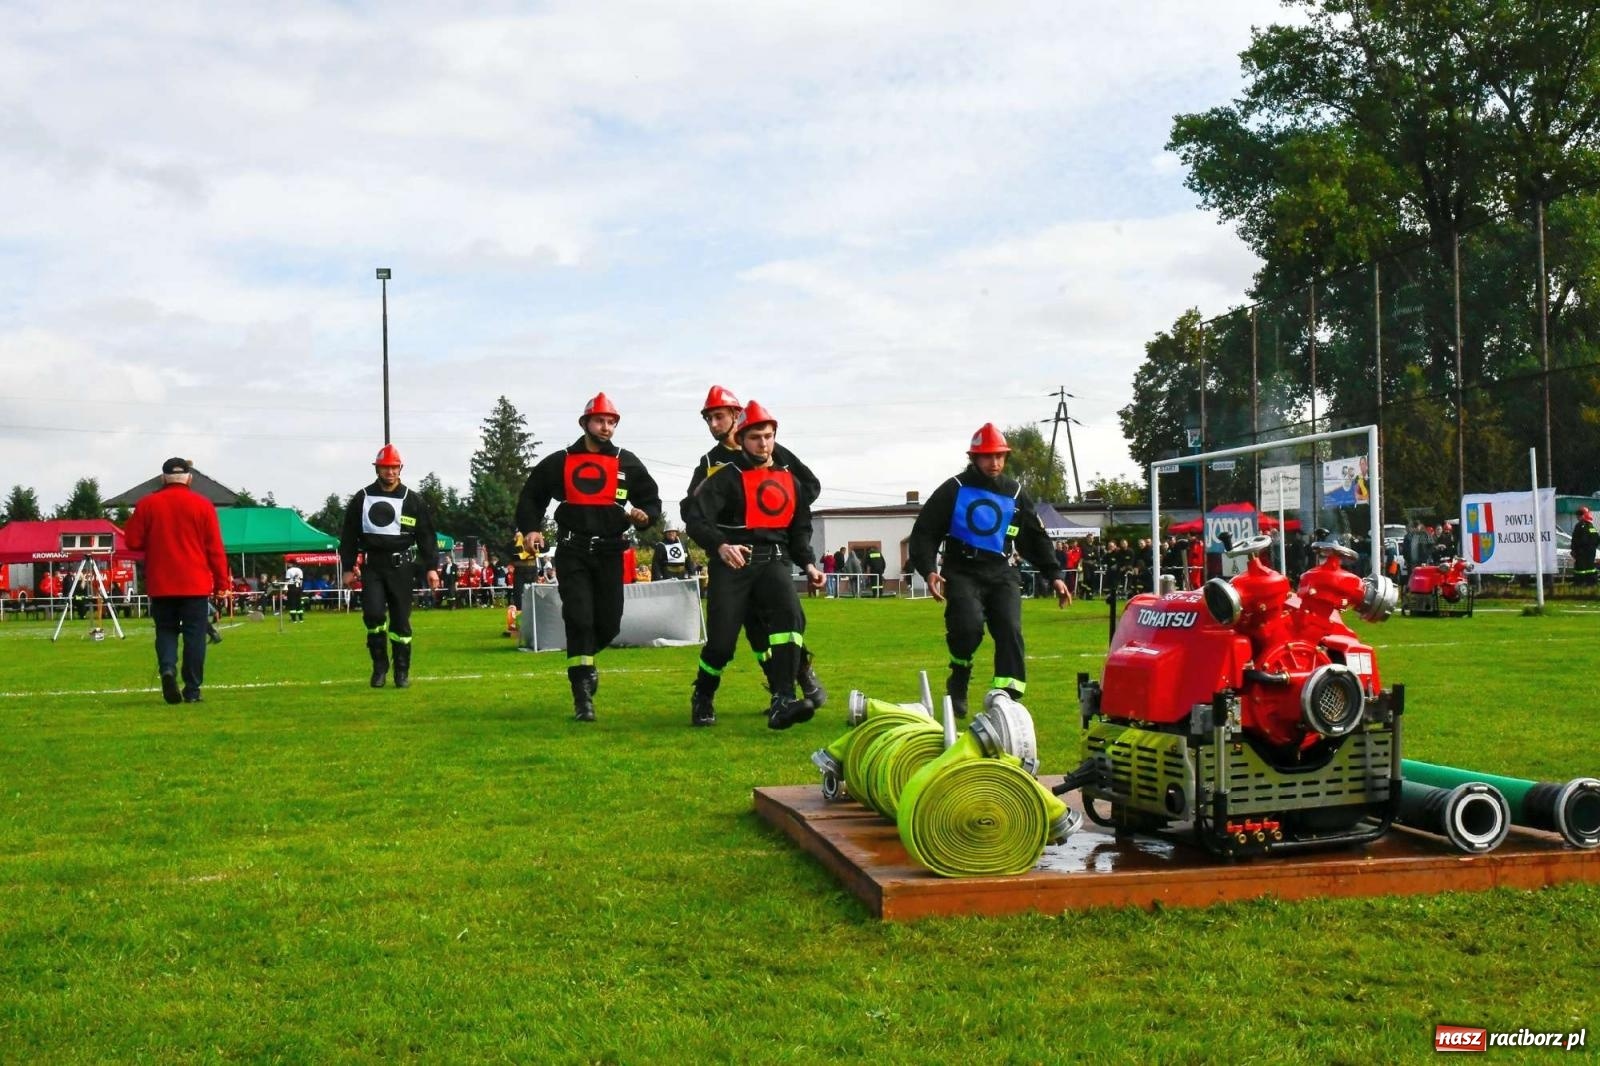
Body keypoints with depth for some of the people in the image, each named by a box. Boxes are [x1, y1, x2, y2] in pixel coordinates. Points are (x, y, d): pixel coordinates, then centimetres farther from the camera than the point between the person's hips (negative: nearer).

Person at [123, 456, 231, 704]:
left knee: (166, 630, 13)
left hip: (161, 584, 1)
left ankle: (167, 668, -14)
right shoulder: (203, 505, -2)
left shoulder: (147, 504, 1)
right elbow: (215, 548, -3)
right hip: (196, 584, -1)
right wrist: (221, 582, 3)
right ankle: (192, 690, 2)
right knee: (194, 635, 3)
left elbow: (133, 542, 2)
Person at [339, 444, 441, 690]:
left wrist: (431, 568, -2)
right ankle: (379, 667, 3)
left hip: (401, 566, 0)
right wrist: (348, 568, 6)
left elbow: (427, 536, 5)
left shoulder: (414, 501, 5)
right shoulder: (362, 499, 7)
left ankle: (402, 672, 11)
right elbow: (349, 536, 11)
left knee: (400, 620, 2)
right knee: (373, 613, -13)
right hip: (372, 566, 0)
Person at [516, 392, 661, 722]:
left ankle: (582, 659, 37)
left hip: (610, 552, 2)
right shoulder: (559, 462, 6)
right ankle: (583, 696, -8)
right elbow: (531, 497, 15)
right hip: (572, 552, -2)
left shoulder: (627, 463, 9)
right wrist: (531, 529, -1)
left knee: (609, 623, 2)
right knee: (579, 618, -12)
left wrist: (645, 515, -8)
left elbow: (652, 499, 14)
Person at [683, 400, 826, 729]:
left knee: (790, 614, -26)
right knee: (722, 641, -7)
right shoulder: (726, 477, -1)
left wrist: (808, 563, 9)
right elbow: (695, 517, -13)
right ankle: (702, 698, 25)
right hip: (732, 563, -3)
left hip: (773, 562, 3)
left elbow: (799, 529, 25)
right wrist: (720, 545, -32)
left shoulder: (789, 480, 16)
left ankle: (782, 703, -32)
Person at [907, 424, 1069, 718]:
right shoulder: (953, 490, 2)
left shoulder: (1015, 494, 13)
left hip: (1001, 573, 3)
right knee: (968, 624, -25)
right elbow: (924, 532, 1)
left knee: (1010, 630, -15)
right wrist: (928, 570, -13)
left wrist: (1054, 576, 11)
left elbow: (1036, 539, 19)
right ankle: (959, 678, 3)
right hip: (962, 572, -3)